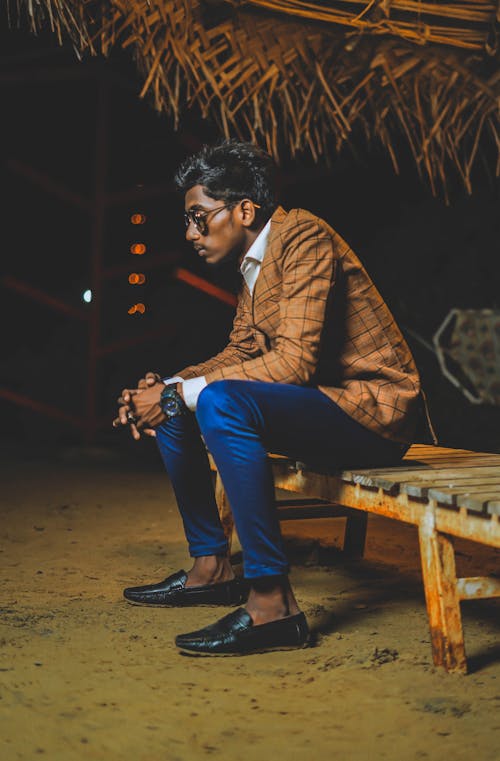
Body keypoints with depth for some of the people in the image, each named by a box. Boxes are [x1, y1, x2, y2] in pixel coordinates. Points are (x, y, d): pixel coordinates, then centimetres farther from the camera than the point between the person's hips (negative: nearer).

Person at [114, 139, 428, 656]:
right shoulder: (253, 261, 11)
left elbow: (294, 361, -27)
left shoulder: (303, 236, -17)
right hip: (320, 402, 10)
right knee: (170, 406, 9)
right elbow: (240, 352, 14)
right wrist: (168, 389, -3)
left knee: (220, 401, -32)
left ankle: (271, 600, -29)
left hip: (372, 409, -10)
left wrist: (182, 392, -22)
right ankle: (211, 565, 15)